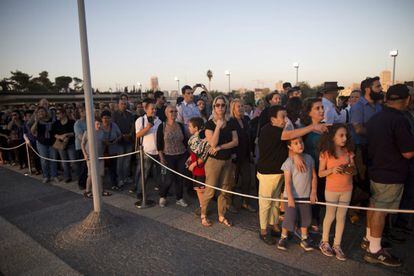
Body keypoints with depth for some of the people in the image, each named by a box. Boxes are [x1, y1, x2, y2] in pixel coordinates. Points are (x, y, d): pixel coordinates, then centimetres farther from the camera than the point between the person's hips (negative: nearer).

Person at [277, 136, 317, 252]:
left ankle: (304, 239, 33)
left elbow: (314, 176, 5)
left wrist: (313, 192, 1)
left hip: (305, 196, 4)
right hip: (292, 196, -4)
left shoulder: (309, 158, -1)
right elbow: (287, 181, -16)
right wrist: (290, 197, -18)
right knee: (290, 217, 1)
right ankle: (283, 237, 23)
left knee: (305, 217, 15)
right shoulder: (289, 162, -14)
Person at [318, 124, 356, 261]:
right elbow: (320, 173, -8)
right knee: (330, 216, 9)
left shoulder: (348, 151, -1)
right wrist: (331, 170, -26)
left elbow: (354, 169, 6)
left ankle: (337, 245, 23)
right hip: (331, 190, -3)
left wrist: (351, 169, -17)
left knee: (341, 217, 10)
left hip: (347, 189, 3)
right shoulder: (326, 153, -11)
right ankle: (324, 242, 28)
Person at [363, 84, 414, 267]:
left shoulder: (374, 118, 5)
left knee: (374, 205, 19)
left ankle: (369, 239, 33)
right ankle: (374, 251, 11)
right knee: (381, 210, 0)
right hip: (391, 175, -8)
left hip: (376, 170, 8)